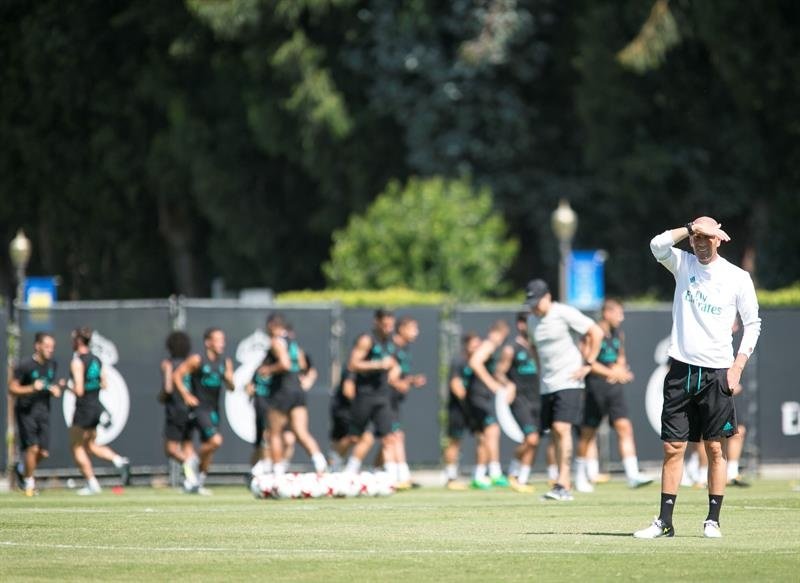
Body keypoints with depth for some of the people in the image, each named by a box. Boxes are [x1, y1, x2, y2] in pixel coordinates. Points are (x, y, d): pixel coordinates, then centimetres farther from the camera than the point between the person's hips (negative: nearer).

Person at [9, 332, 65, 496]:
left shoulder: (52, 365, 7)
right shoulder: (25, 366, -12)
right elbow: (12, 389, -9)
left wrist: (56, 389, -2)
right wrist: (32, 388, -23)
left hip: (43, 411, 6)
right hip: (26, 411, -6)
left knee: (44, 452, 0)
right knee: (33, 447, -13)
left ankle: (24, 469, 29)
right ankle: (28, 482, 6)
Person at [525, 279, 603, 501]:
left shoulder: (565, 313, -10)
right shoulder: (532, 320, 11)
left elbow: (596, 333, -10)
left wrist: (588, 364, -11)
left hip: (569, 381, -7)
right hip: (547, 384, 7)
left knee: (562, 428, -18)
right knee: (555, 433, 6)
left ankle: (563, 485, -22)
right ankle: (565, 485, 11)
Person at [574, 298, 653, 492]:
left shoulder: (619, 335, 12)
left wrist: (619, 370, 2)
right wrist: (611, 372, -15)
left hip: (615, 387, 5)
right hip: (595, 387, -5)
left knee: (624, 427, -8)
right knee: (588, 432, 5)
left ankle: (633, 475, -16)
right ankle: (580, 477, 19)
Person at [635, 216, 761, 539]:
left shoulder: (738, 278, 1)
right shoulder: (683, 264, 6)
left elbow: (753, 324, 5)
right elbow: (658, 245, -13)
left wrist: (737, 366, -4)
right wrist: (692, 227, -13)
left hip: (717, 372, -2)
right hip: (682, 369, 2)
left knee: (714, 448, 1)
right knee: (673, 447, 1)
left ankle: (713, 520, 7)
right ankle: (665, 521, 2)